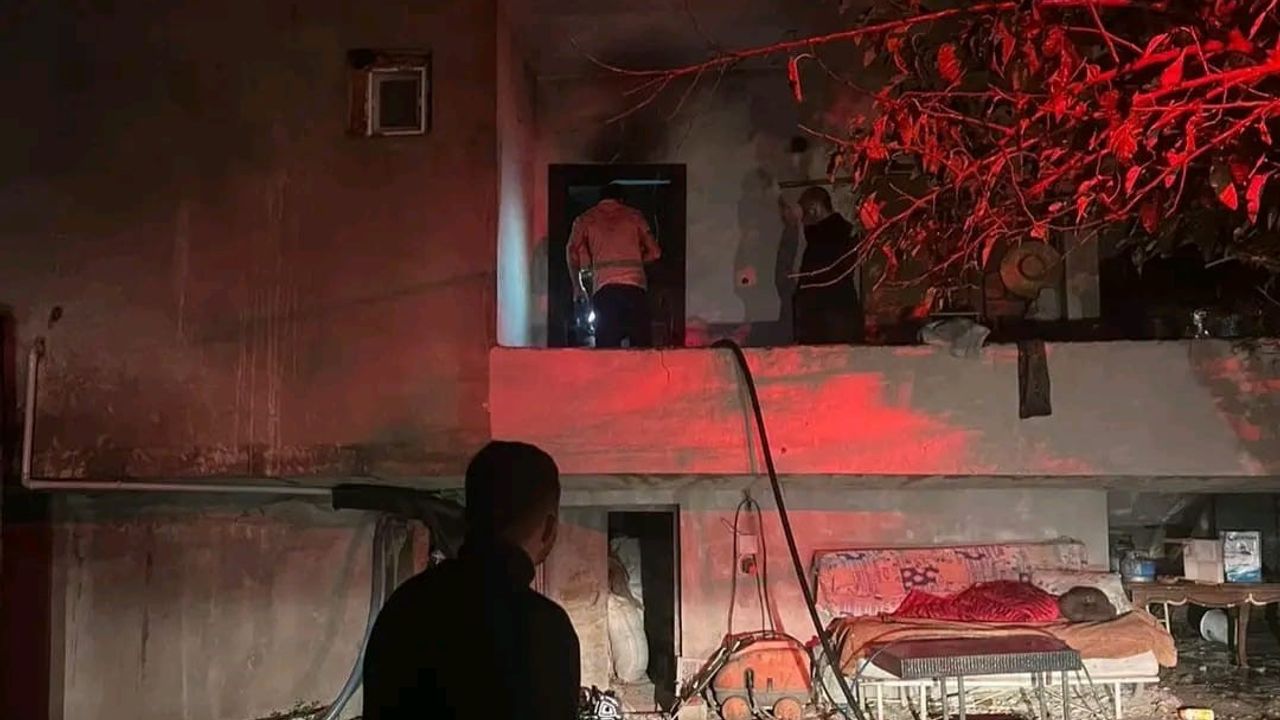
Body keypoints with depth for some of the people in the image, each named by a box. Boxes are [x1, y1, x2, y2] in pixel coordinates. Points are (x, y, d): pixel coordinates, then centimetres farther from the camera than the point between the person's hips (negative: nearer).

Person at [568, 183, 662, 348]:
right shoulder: (634, 216, 17)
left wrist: (578, 287, 17)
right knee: (641, 345, 1)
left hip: (604, 287, 0)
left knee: (607, 346, -3)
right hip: (635, 286, 0)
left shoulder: (584, 220, 16)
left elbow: (574, 254, 6)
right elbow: (654, 252, 16)